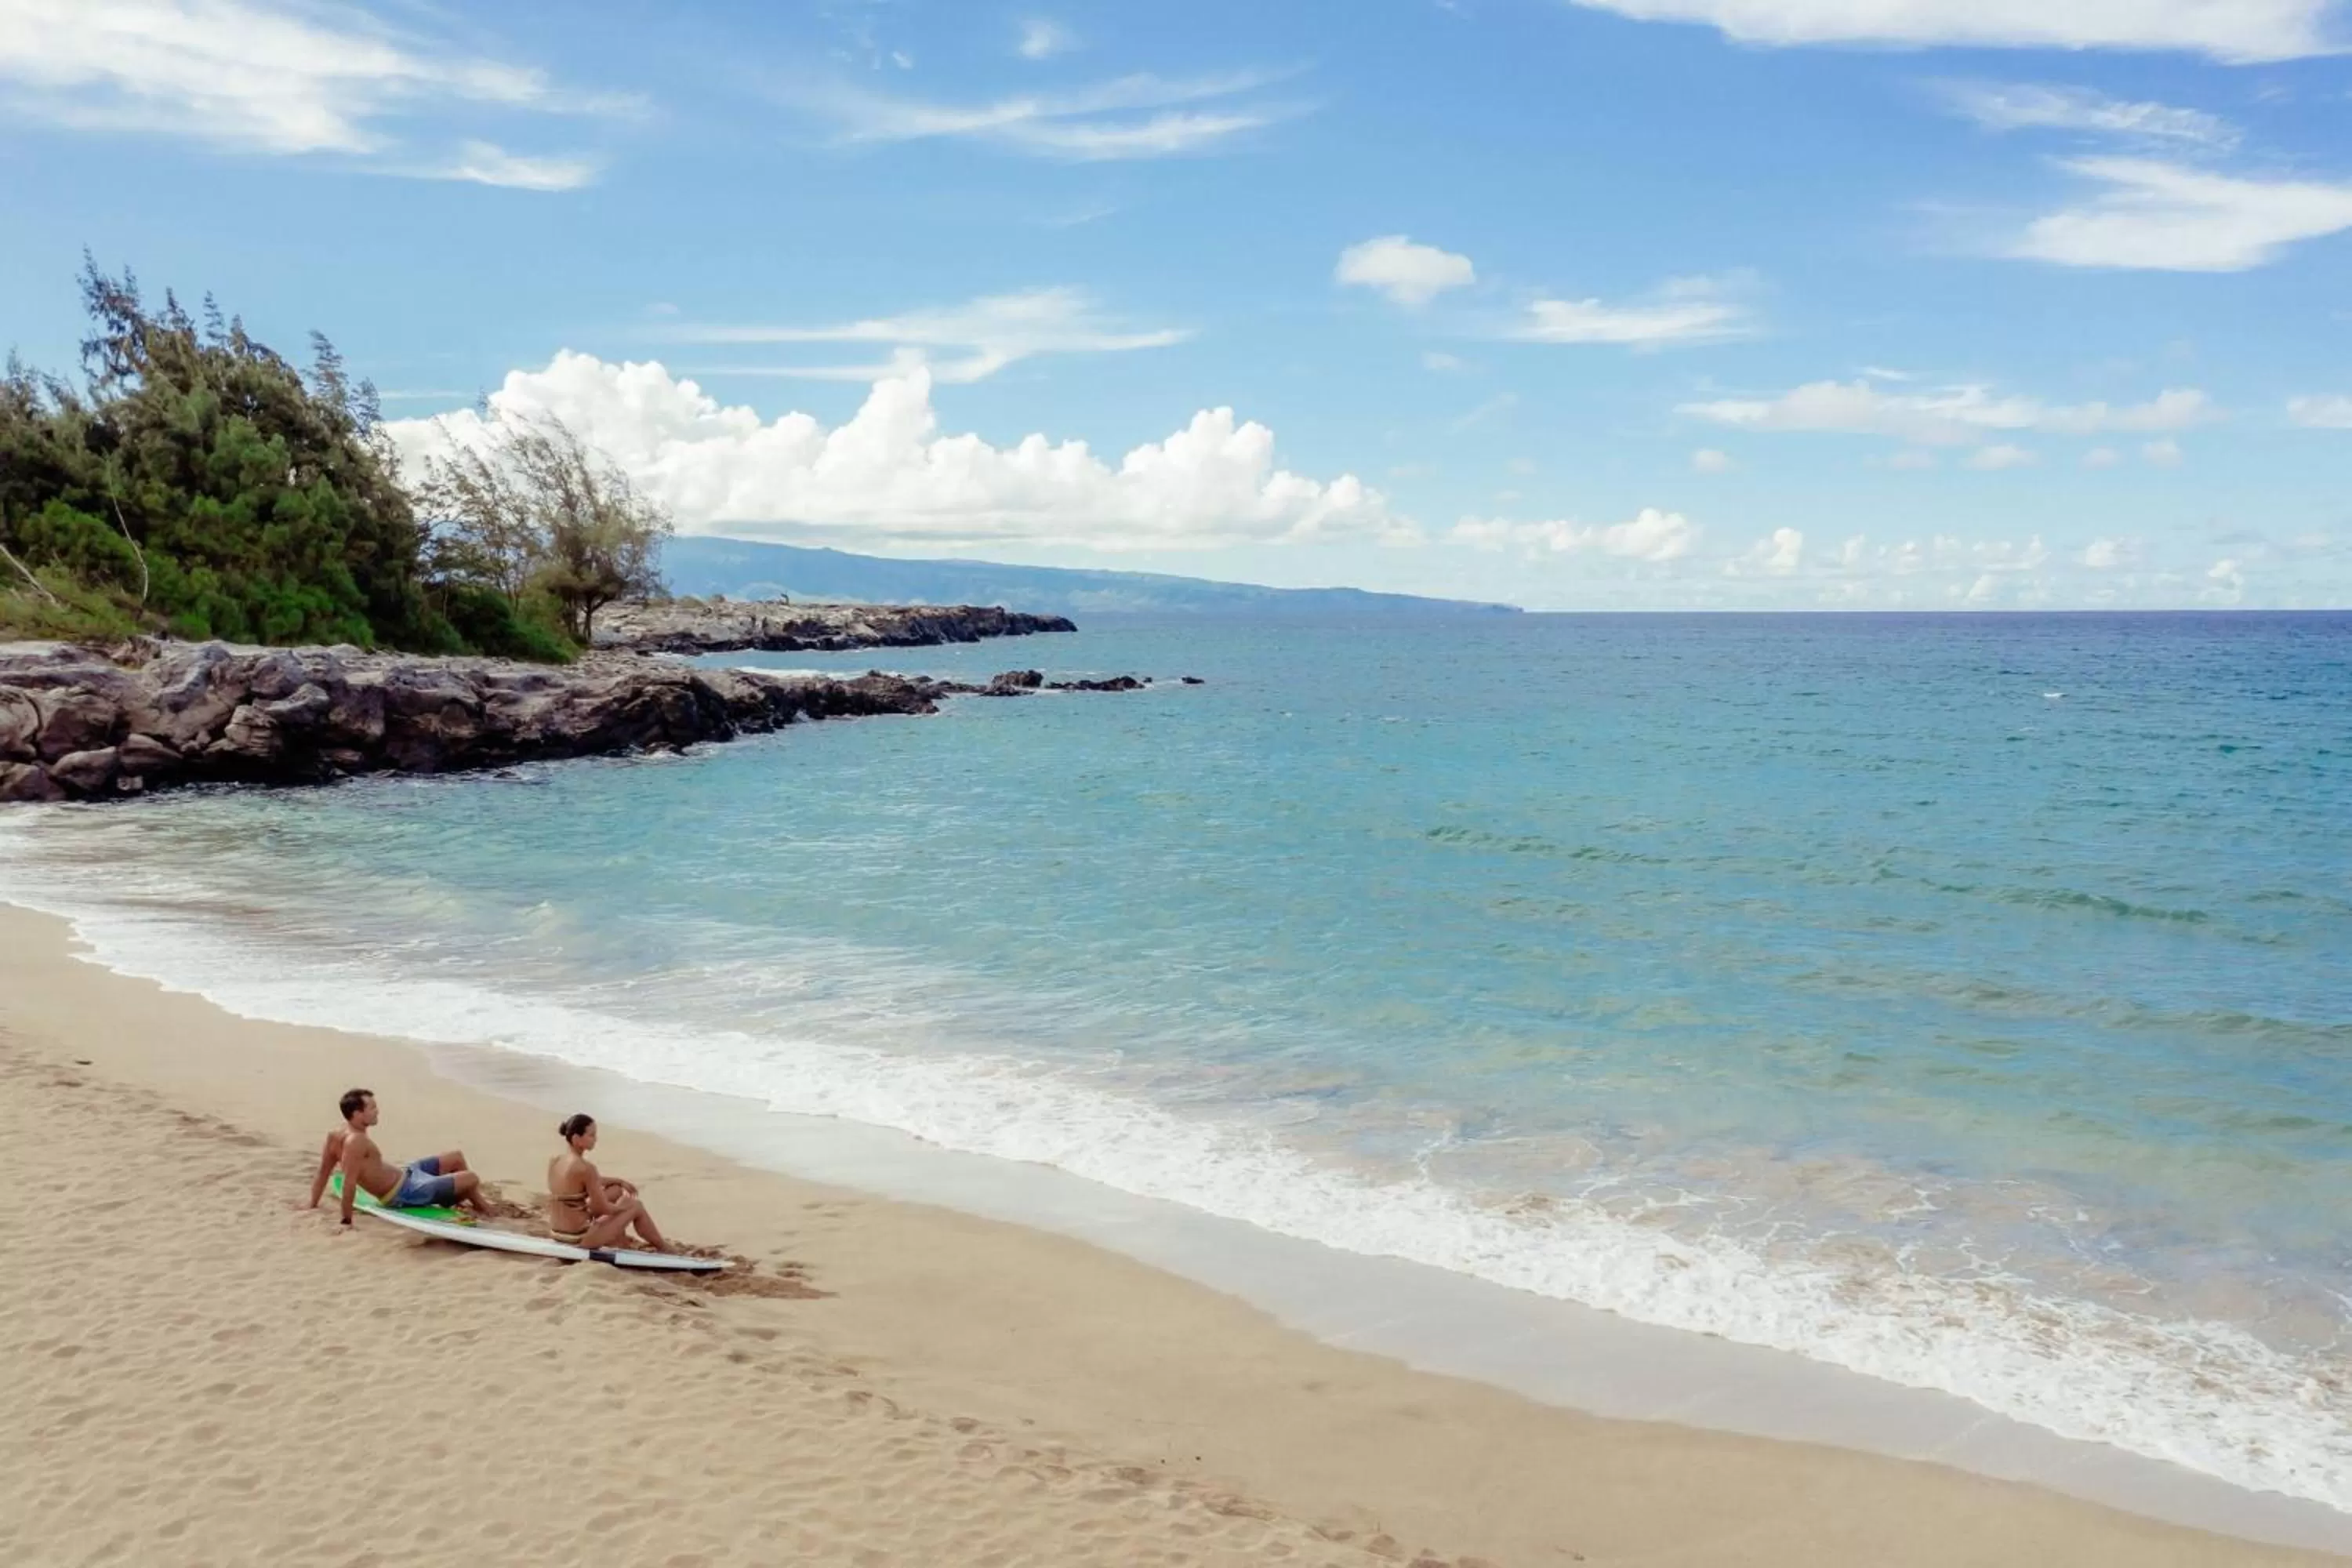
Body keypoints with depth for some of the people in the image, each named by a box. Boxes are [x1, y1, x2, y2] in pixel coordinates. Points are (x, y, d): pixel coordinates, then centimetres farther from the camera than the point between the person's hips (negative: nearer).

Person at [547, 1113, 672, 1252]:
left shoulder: (554, 1162, 1)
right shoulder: (585, 1168, -24)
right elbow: (603, 1209, -15)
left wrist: (619, 1181, 24)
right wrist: (621, 1206, 5)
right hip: (579, 1239, -8)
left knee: (616, 1190, 23)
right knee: (636, 1206, 13)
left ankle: (619, 1237, 37)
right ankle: (663, 1248, 31)